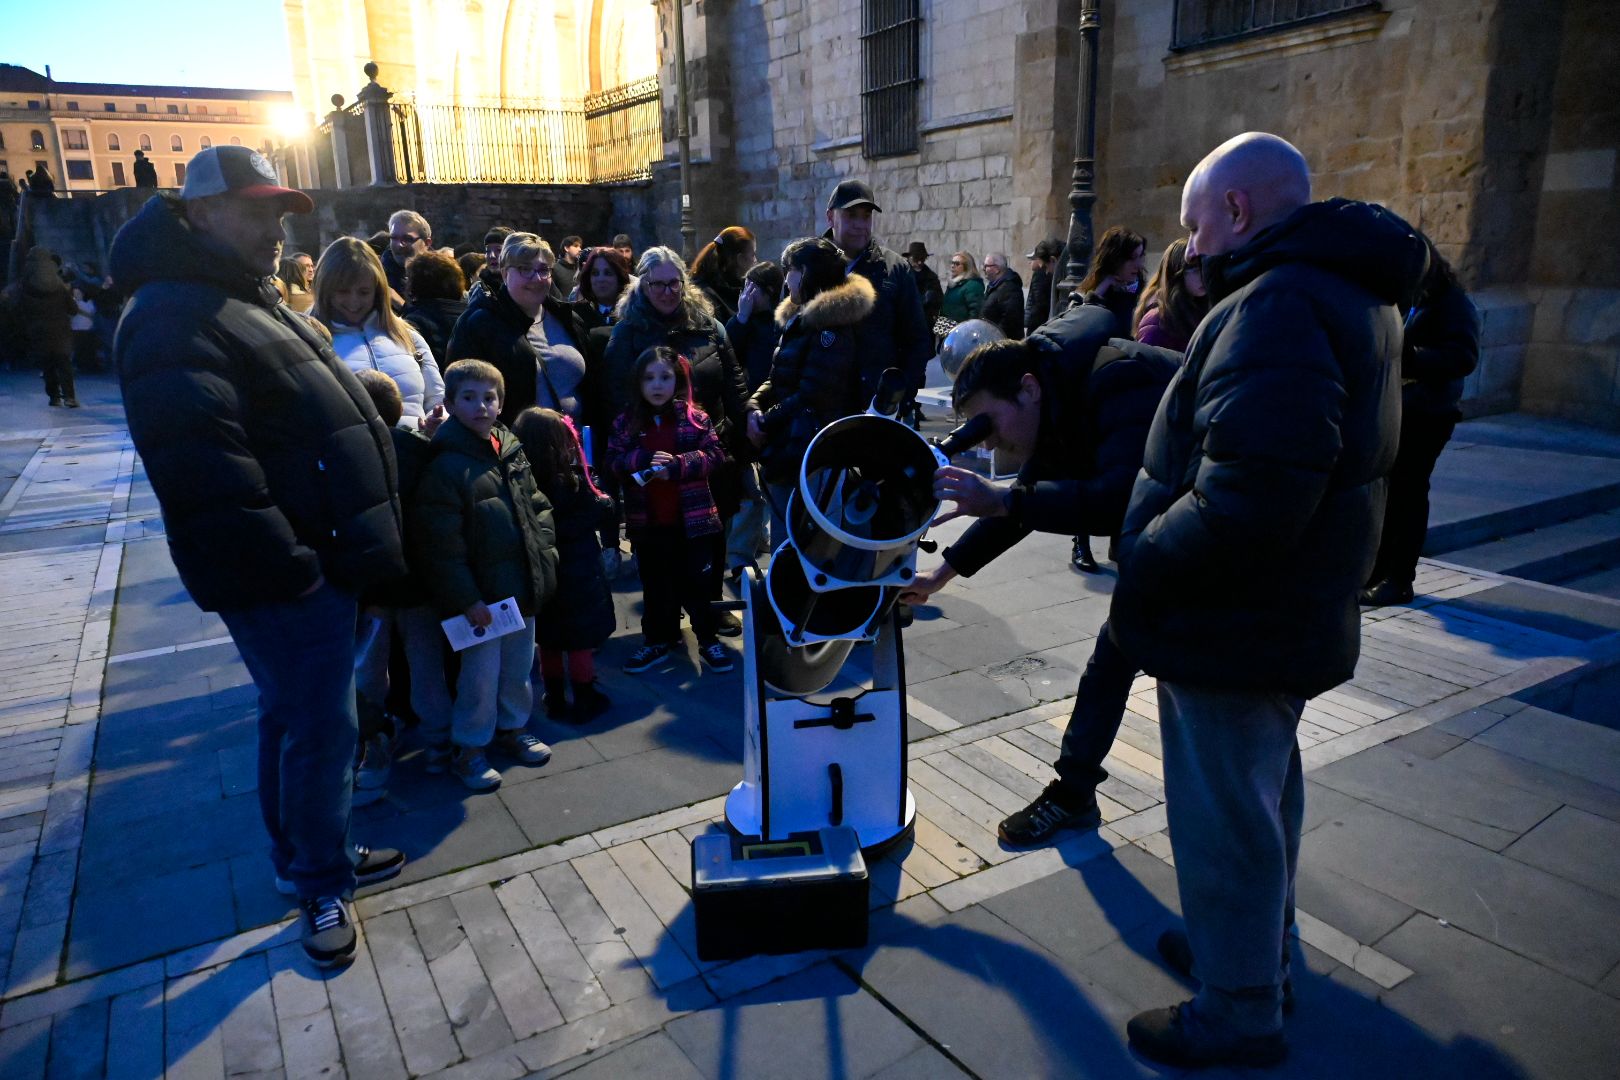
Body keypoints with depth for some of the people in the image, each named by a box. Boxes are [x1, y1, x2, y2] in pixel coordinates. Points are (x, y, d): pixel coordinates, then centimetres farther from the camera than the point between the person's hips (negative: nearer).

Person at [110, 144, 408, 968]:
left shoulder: (244, 302, 18)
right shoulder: (177, 317, -16)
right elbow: (202, 471, -26)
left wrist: (341, 552, 22)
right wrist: (284, 564, -23)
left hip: (316, 561, 11)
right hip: (284, 579, -10)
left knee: (294, 717, 21)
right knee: (319, 728, 0)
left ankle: (307, 856, 38)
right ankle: (321, 885, 18)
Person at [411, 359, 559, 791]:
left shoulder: (512, 451, 6)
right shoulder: (445, 466, -16)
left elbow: (538, 506, 17)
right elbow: (439, 544, -18)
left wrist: (543, 552, 5)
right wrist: (466, 599, -18)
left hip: (522, 590, 7)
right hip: (482, 597, -7)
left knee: (519, 666, 19)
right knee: (481, 675, 4)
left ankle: (511, 729, 39)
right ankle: (468, 748, 23)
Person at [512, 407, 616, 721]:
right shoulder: (572, 481, -19)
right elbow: (602, 512, -8)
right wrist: (608, 503, 13)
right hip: (577, 574, -4)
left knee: (548, 642, 17)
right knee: (580, 642, 9)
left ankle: (555, 701, 28)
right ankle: (583, 703, 19)